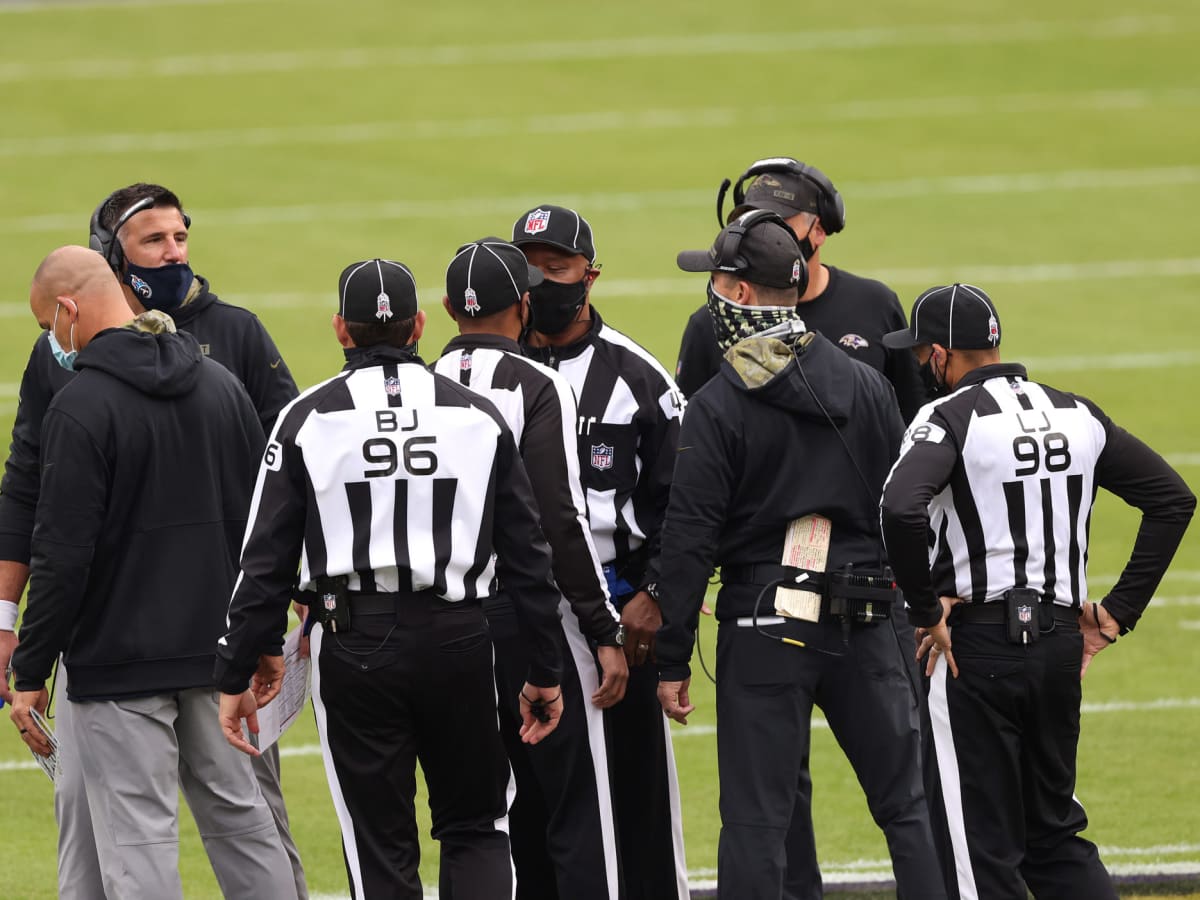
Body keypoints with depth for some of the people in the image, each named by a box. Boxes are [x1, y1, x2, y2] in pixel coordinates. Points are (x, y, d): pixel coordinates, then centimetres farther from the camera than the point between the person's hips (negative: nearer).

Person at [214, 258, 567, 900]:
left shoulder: (307, 419, 0)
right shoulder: (477, 415, 4)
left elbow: (266, 560, -1)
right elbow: (527, 556, 6)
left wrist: (237, 675, 5)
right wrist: (545, 673, 13)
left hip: (354, 649, -1)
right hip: (459, 642, 1)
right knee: (476, 828, 14)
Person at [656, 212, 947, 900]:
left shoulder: (718, 406, -8)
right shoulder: (867, 386, 4)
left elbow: (690, 540, -9)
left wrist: (673, 661, -4)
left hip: (764, 623, -3)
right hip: (866, 624, 3)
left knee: (756, 818, 0)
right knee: (907, 807, 9)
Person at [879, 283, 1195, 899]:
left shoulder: (948, 417, -9)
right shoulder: (1076, 414, 10)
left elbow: (900, 508, -28)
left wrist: (925, 609, -14)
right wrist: (1119, 611, 10)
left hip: (975, 643, -6)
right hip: (1061, 641, 6)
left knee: (985, 849, 1)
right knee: (1054, 832, 17)